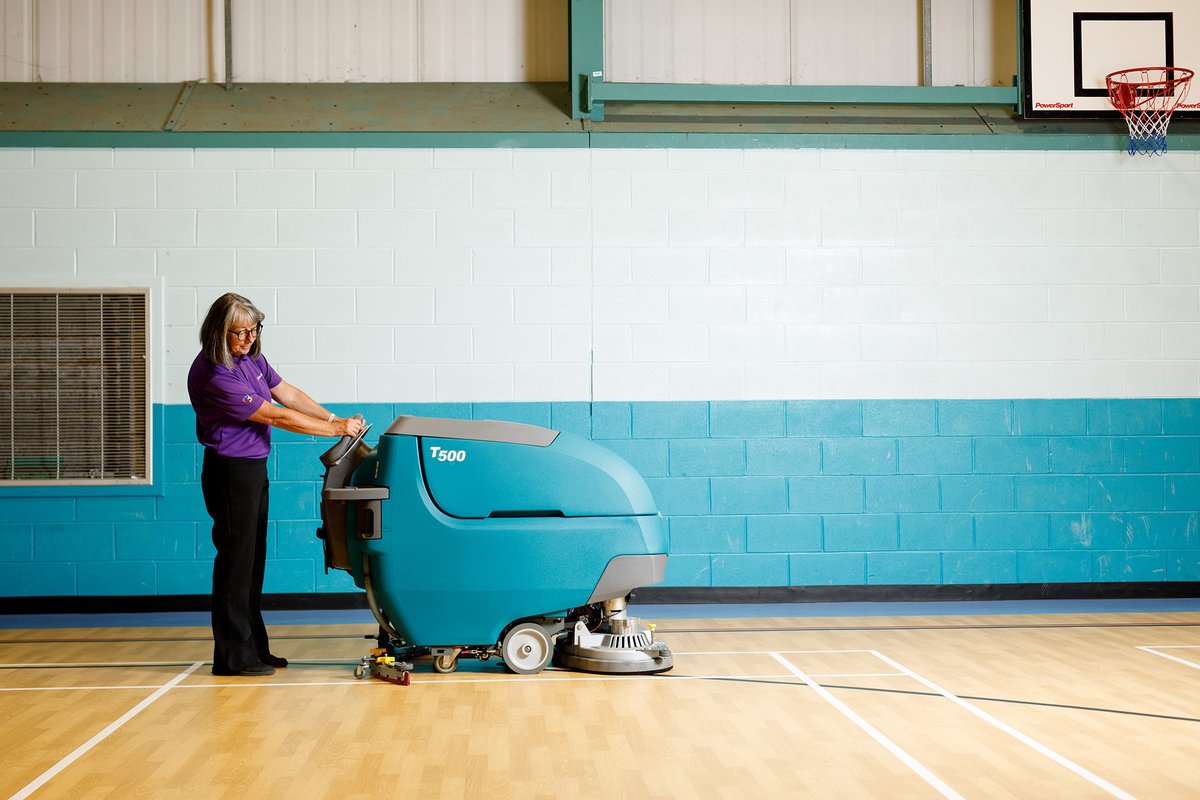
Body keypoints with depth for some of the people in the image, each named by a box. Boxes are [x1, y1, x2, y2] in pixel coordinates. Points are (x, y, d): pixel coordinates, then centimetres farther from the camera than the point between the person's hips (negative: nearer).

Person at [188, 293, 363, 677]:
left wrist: (335, 419, 3)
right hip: (230, 472, -9)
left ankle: (253, 648, 22)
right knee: (236, 561, -4)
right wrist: (335, 429, -16)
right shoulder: (213, 376, -24)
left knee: (253, 560, 13)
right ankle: (233, 656, 3)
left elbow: (288, 393, 12)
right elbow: (276, 416, -21)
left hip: (254, 469, 9)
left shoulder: (251, 357, 5)